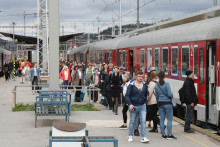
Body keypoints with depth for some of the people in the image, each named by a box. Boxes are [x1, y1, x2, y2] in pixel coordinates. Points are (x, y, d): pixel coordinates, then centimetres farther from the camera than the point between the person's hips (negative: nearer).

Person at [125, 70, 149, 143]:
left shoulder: (145, 85, 4)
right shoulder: (131, 85, -8)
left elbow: (146, 94, 19)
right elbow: (127, 96, -7)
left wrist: (145, 102, 8)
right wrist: (130, 104, -18)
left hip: (142, 106, 2)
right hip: (133, 106, -2)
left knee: (143, 121, -6)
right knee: (132, 121, 10)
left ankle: (143, 137, -6)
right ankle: (130, 136, 25)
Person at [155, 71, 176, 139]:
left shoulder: (156, 85, 4)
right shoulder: (166, 84, -13)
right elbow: (170, 94, -17)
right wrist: (172, 94, 6)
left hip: (160, 104, 5)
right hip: (167, 103, -5)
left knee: (162, 119, 8)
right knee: (169, 119, -1)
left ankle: (163, 134, 11)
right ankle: (169, 135, -4)